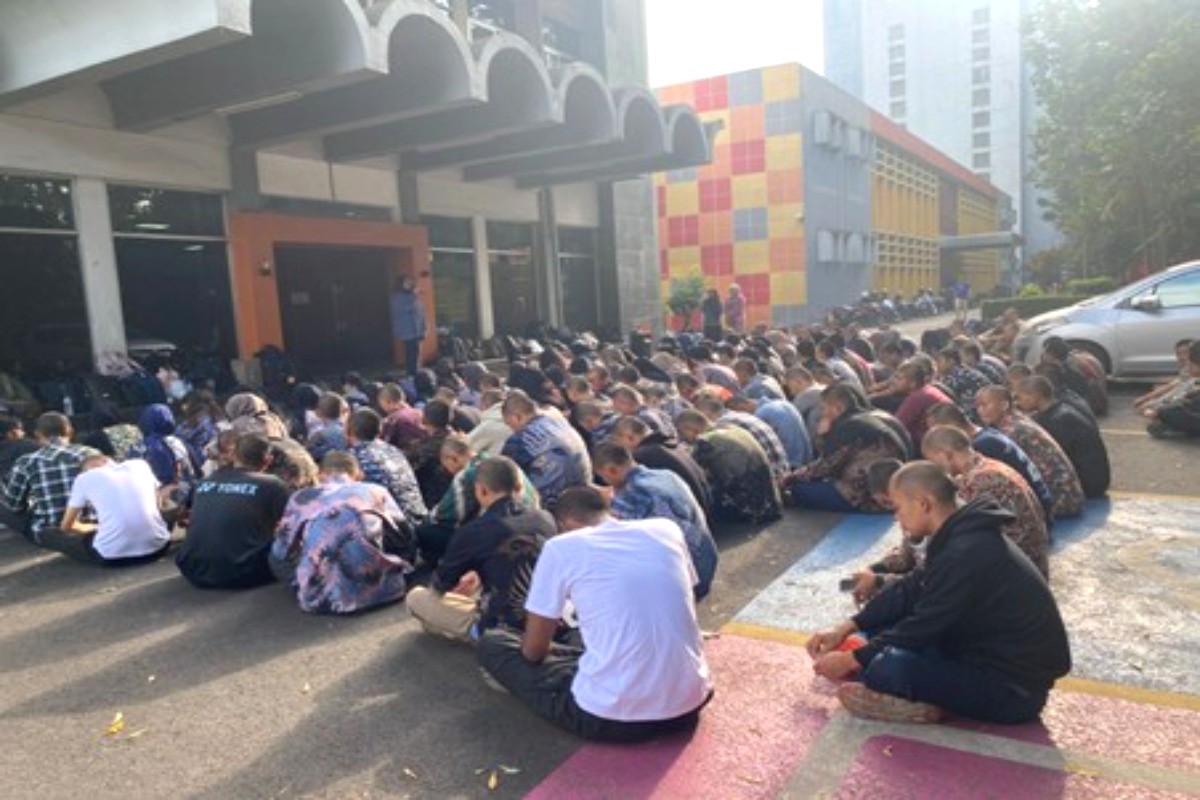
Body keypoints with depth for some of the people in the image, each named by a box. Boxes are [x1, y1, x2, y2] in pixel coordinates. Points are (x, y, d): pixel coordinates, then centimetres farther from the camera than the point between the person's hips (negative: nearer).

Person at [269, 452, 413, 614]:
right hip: (379, 591, 0)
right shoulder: (376, 492, 14)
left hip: (323, 599, 0)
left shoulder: (302, 497, 15)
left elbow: (280, 558, 16)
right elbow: (406, 547, 13)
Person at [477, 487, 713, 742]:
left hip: (612, 716, -6)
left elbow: (533, 650, 3)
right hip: (690, 703, 7)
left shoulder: (561, 547, -4)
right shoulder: (666, 529, 7)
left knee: (491, 645, 13)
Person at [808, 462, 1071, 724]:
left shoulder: (966, 552, -27)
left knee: (886, 669, -33)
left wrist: (851, 660, -9)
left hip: (1015, 688, -10)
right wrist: (846, 628, 6)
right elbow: (909, 591, 12)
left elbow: (924, 627, -21)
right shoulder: (961, 536, 5)